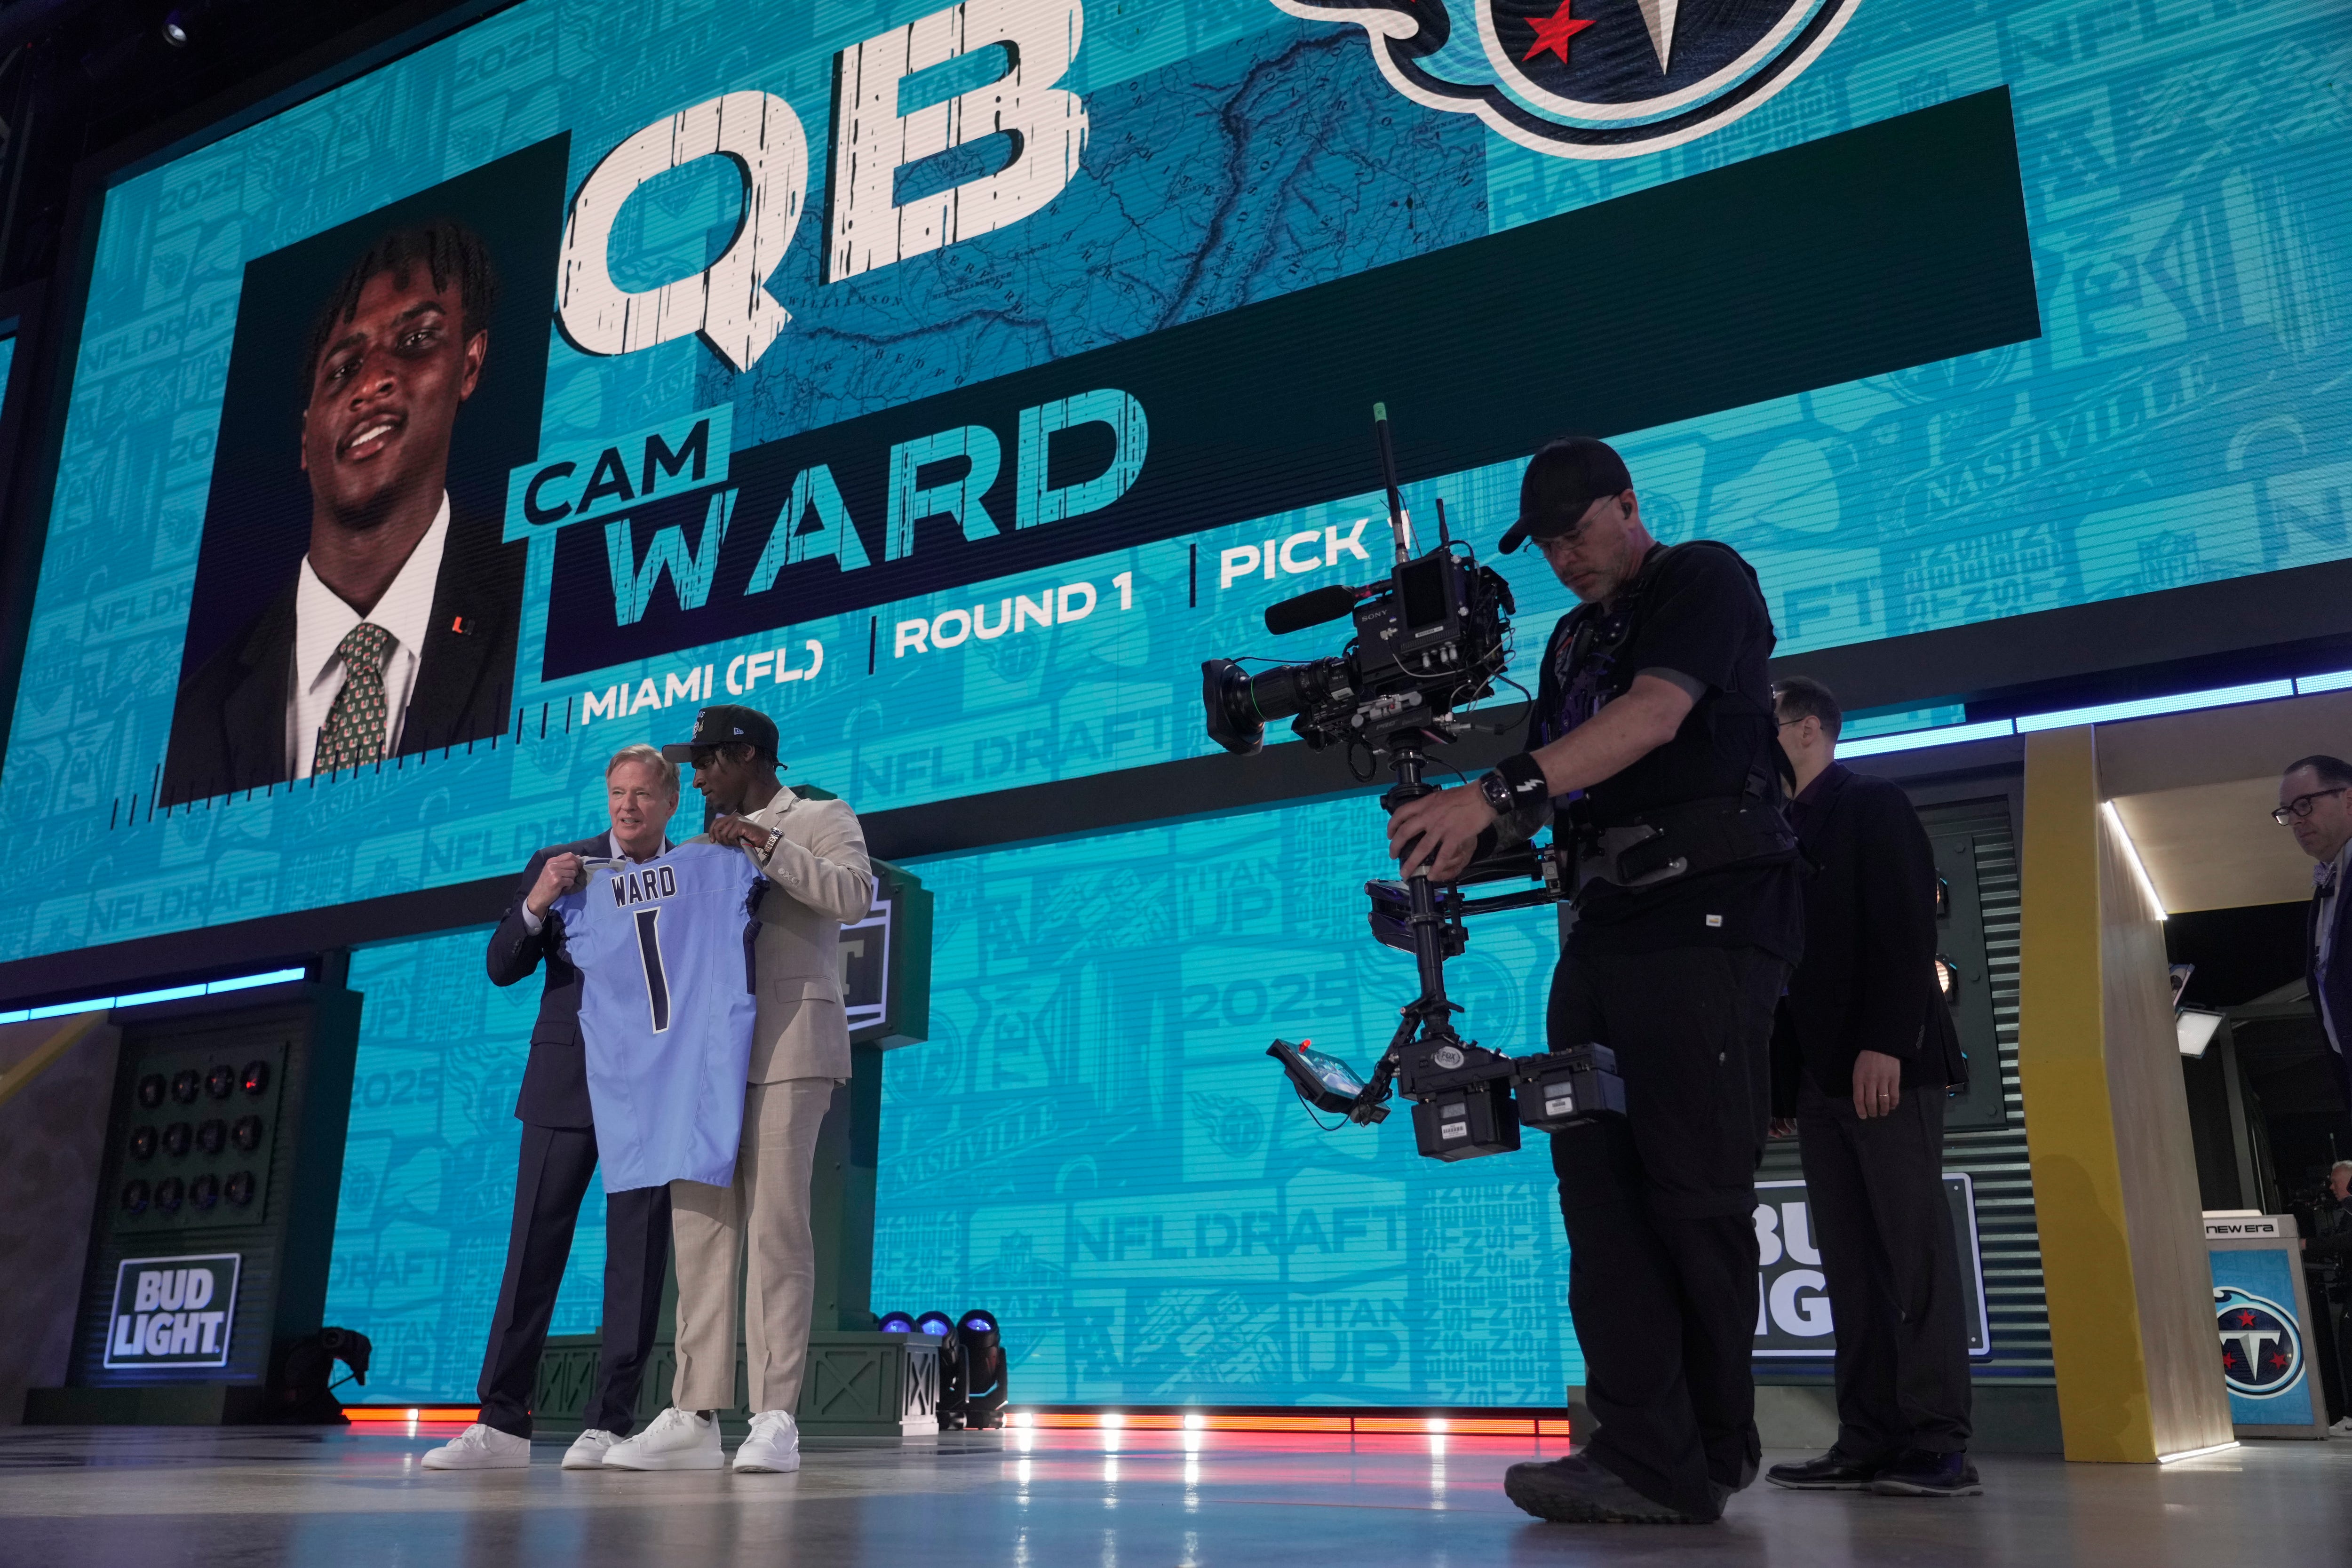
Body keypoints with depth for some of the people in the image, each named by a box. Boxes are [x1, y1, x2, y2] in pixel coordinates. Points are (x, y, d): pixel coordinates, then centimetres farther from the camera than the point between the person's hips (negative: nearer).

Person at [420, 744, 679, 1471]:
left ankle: (608, 1425, 6)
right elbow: (503, 968, 5)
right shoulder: (558, 864, 9)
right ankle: (502, 1424, 5)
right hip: (567, 1084, 1)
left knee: (639, 1257, 0)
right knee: (533, 1249, 0)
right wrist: (536, 906, -13)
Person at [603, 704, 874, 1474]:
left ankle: (776, 1417, -7)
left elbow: (854, 895, -10)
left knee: (776, 1225, -9)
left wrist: (767, 845, -13)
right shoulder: (711, 845, 24)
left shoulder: (821, 818, 7)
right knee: (700, 1223, 1)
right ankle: (694, 1416, 3)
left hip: (787, 1046, -6)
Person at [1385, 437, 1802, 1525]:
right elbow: (1551, 777, 20)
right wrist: (1465, 837, -2)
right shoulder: (1574, 639, 24)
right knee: (1599, 1180, -1)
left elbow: (1653, 715, -17)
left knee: (1692, 1190, -7)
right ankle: (1650, 1458, 0)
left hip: (1704, 913, -8)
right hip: (1604, 924, 8)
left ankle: (1710, 1450, 4)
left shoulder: (1704, 579, 1)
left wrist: (1499, 791, -27)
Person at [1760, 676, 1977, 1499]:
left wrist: (1885, 1044, -21)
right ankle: (1869, 1442, 2)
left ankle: (1937, 1445, -6)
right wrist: (1778, 1077, 10)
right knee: (1849, 1260, 3)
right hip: (1818, 1073, 7)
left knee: (1914, 1246, -7)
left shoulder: (1873, 805, 0)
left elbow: (1907, 931, -11)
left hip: (1886, 1061, -7)